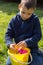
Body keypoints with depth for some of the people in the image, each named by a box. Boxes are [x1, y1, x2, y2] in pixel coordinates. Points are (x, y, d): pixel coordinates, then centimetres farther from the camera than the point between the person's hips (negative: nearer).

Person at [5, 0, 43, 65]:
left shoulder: (35, 20, -9)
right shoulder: (14, 20, -4)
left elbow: (38, 35, -13)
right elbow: (8, 34, -2)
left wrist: (27, 42, -29)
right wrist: (9, 43, -23)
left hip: (31, 47, -2)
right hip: (18, 48, 2)